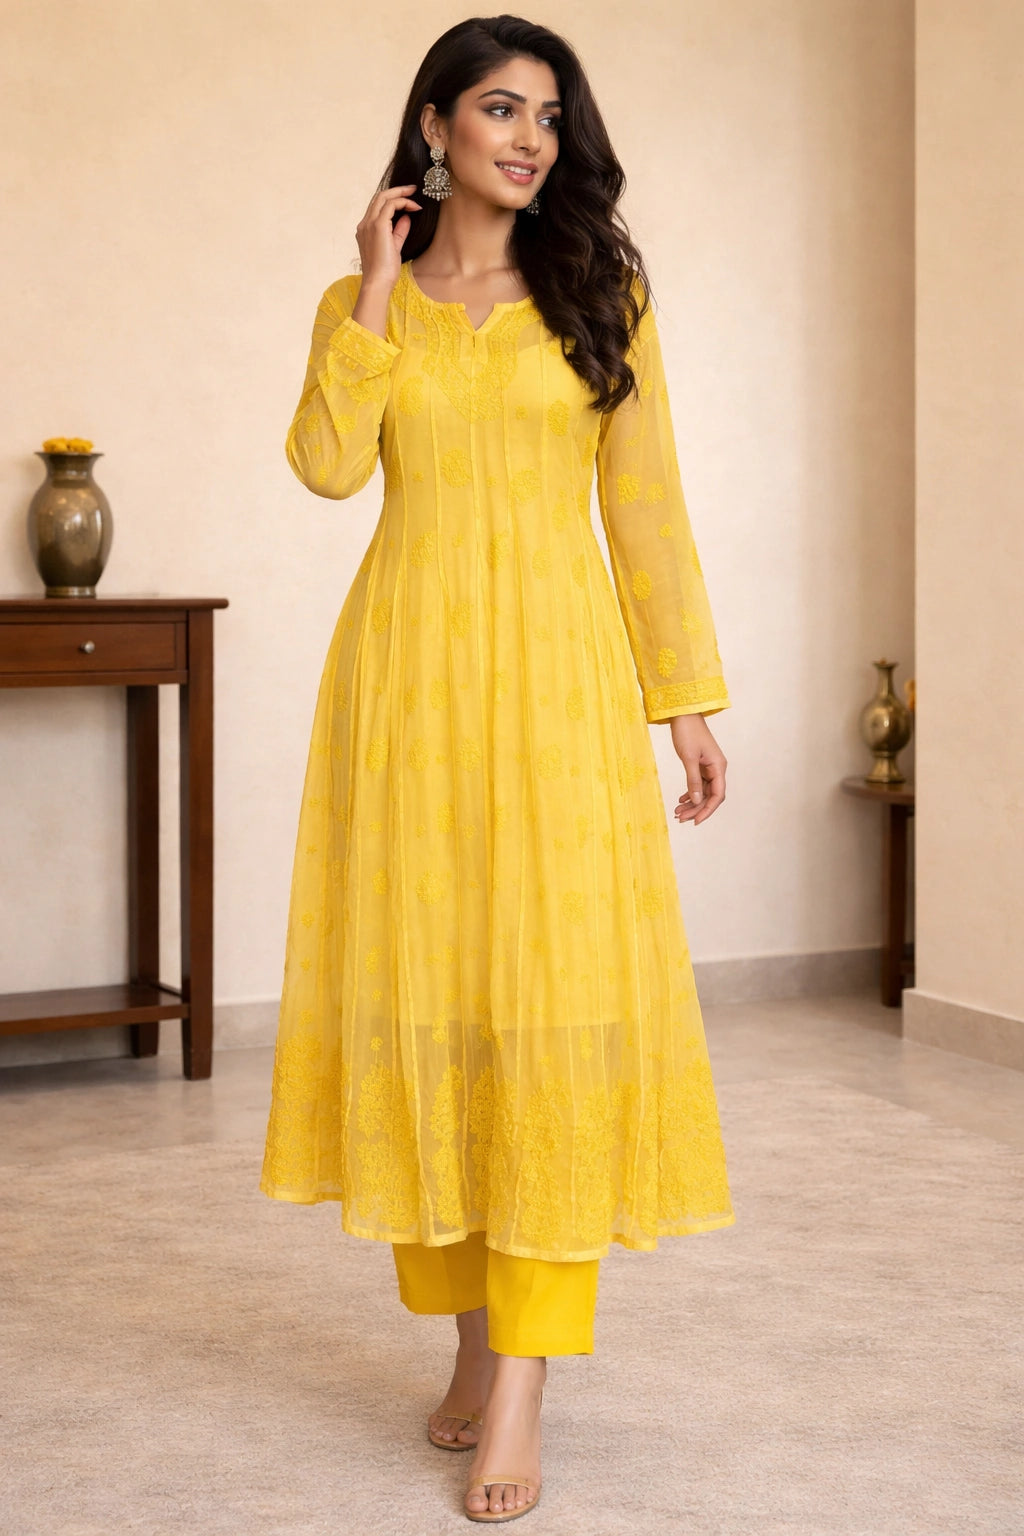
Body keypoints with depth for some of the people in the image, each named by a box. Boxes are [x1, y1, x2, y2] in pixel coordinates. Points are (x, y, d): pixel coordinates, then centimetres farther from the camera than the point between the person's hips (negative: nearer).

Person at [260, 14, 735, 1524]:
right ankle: (473, 1327, 17)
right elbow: (325, 464, -6)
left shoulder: (599, 294, 10)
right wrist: (380, 287, -4)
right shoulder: (362, 304, 12)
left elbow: (645, 499, 7)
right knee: (422, 987, 2)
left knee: (557, 991, -9)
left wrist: (688, 696, 2)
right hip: (408, 667, 2)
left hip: (558, 673, -1)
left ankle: (522, 1389, -6)